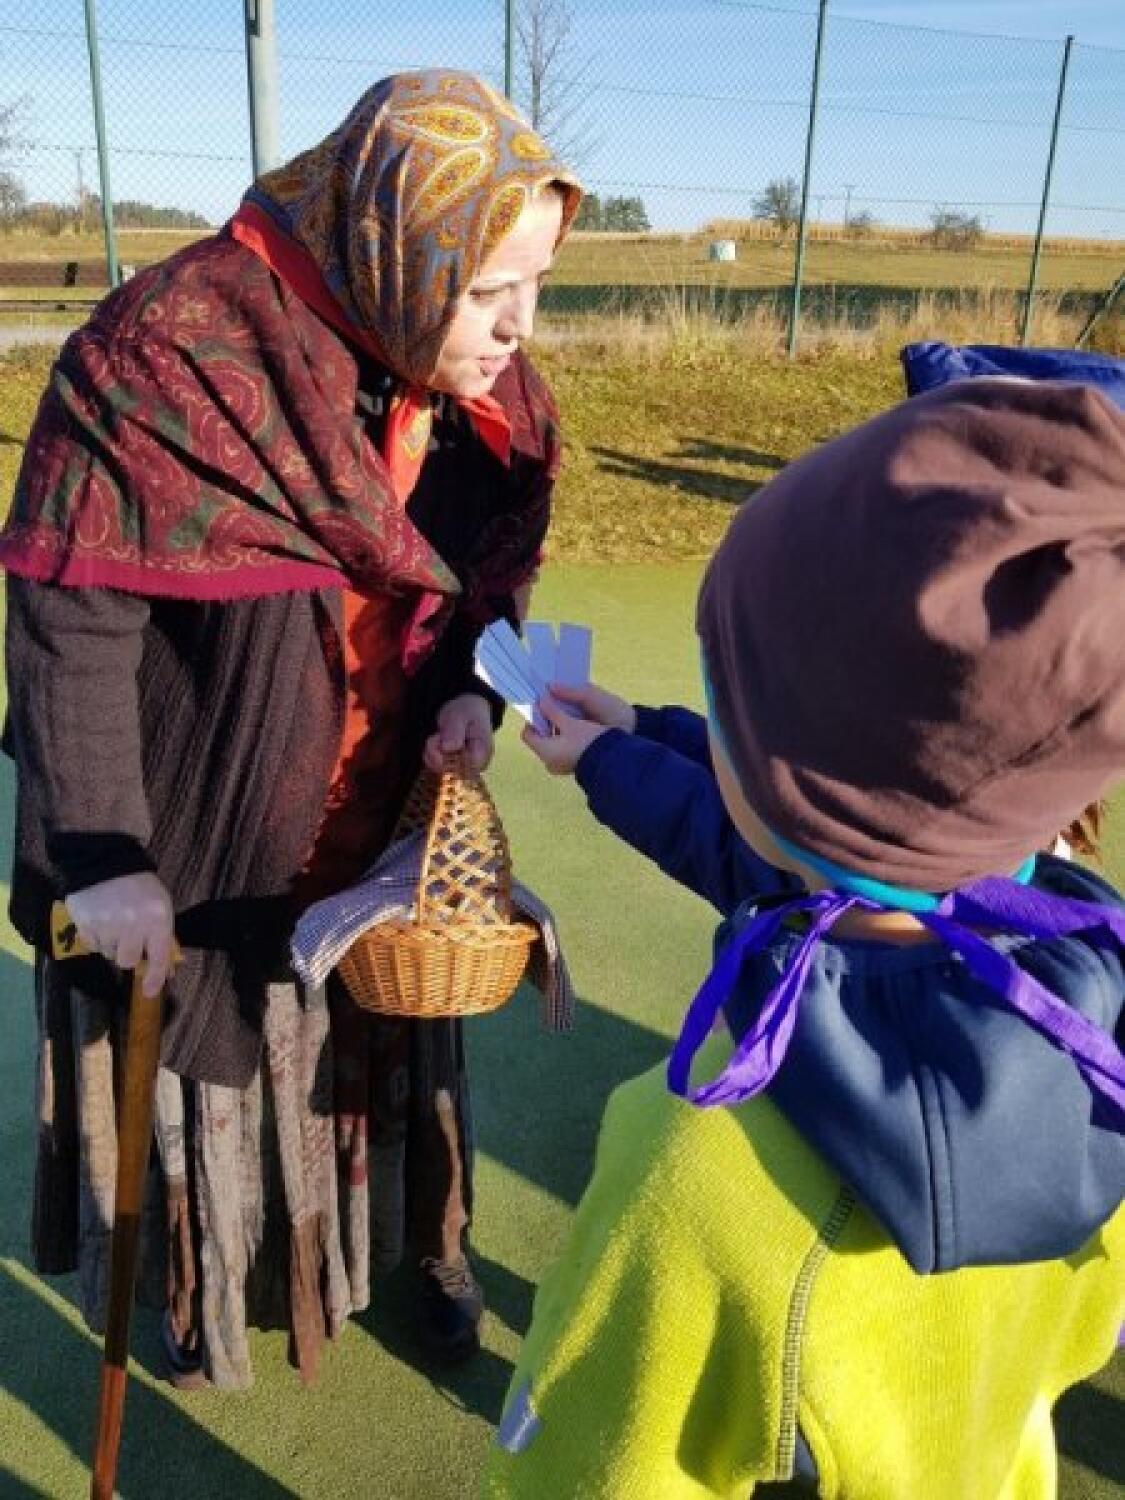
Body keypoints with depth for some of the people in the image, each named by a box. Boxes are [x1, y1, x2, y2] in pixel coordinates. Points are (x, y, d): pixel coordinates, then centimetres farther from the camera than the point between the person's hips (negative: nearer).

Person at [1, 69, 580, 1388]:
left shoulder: (481, 387, -8)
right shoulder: (172, 353, -25)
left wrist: (473, 689, -15)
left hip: (387, 822, 5)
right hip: (204, 832, -4)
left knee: (386, 1042, 23)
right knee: (204, 1051, 18)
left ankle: (416, 1246, 51)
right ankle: (198, 1282, 49)